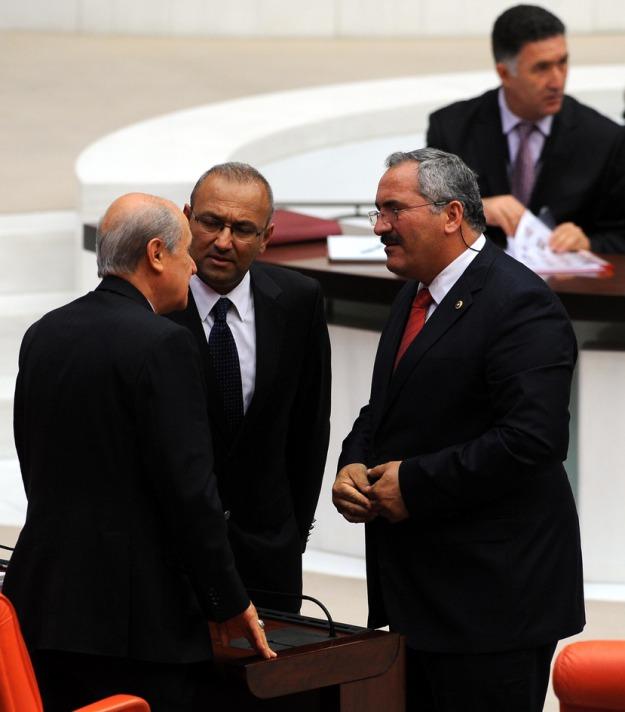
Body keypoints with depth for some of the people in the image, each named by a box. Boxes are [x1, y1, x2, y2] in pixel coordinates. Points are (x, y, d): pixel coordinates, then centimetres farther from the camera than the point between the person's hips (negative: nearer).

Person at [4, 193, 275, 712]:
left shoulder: (42, 335, 11)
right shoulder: (162, 345, -12)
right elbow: (189, 488, -14)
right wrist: (230, 602, -7)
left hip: (43, 602, 7)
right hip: (136, 616, -7)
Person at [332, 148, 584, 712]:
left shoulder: (520, 304, -16)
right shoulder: (415, 295, 15)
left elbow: (532, 439, -25)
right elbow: (384, 411, 25)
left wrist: (414, 483, -19)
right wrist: (354, 466, 3)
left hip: (492, 592, -9)